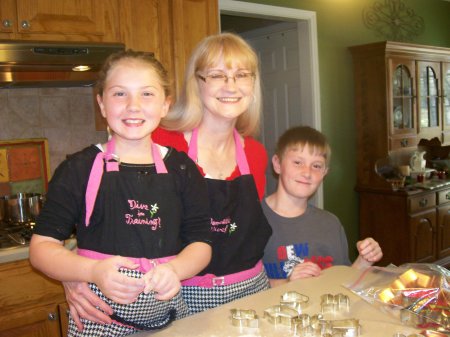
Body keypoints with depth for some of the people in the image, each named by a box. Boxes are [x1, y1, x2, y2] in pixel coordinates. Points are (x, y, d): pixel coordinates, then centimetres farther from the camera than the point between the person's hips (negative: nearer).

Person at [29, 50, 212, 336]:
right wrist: (95, 271, -21)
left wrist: (173, 270, -18)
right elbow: (42, 247, -4)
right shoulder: (79, 169, -5)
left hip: (169, 312, 2)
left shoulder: (181, 168, 1)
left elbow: (201, 243, 2)